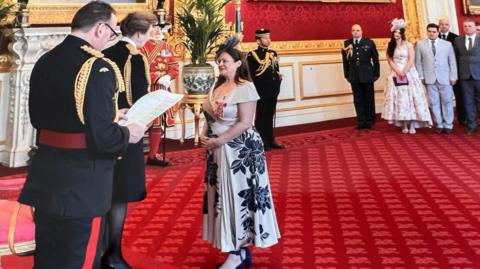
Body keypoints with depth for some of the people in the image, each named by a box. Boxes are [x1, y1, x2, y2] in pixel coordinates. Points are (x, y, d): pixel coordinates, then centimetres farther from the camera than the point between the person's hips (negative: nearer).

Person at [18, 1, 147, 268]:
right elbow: (101, 138, -24)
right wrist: (128, 133, -2)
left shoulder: (45, 61, 6)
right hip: (80, 187, -8)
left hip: (45, 180, 8)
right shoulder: (98, 67, -19)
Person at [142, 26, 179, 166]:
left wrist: (168, 77, -10)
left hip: (163, 90, 7)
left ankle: (153, 155, 21)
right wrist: (157, 79, -23)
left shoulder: (166, 46, 13)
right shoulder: (143, 47, -8)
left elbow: (174, 66, 9)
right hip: (147, 90, -7)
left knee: (158, 122, 11)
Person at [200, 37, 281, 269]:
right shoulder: (217, 86, 11)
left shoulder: (245, 88, -12)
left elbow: (245, 123, -19)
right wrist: (204, 135, -2)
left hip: (239, 151, -8)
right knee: (222, 196, 10)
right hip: (217, 151, 8)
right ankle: (239, 248, 21)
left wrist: (218, 141, -20)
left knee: (237, 196, -1)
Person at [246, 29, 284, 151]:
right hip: (261, 92, -6)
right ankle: (261, 143, 7)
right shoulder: (252, 55, -6)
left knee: (270, 117, 12)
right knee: (261, 117, 1)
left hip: (273, 92, 6)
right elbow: (252, 75, -10)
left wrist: (277, 86, 3)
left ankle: (270, 141, 19)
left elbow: (277, 71, 16)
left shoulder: (273, 53, 14)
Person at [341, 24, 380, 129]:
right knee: (358, 100, 5)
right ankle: (361, 122, 13)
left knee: (369, 99, 7)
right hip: (354, 77, 1)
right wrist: (347, 75, 4)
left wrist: (376, 74, 0)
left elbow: (375, 59, 3)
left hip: (367, 76, -1)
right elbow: (345, 60, 7)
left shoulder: (369, 43, 1)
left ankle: (370, 122, 17)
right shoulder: (347, 44, 4)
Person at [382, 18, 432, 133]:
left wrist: (404, 72, -17)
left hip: (409, 74, -2)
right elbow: (390, 61, 2)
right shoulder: (390, 46, 9)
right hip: (396, 75, 2)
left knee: (411, 98, -4)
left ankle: (412, 125, -1)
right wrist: (398, 72, -13)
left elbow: (411, 60, -6)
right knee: (399, 99, -1)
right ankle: (404, 125, 4)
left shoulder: (408, 45, 3)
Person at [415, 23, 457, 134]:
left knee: (447, 102, 3)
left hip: (445, 78, 0)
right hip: (430, 79, 0)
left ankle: (448, 125, 11)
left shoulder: (447, 44, 6)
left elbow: (452, 62, 6)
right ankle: (439, 125, 12)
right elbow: (418, 62, 6)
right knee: (434, 103, 3)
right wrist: (421, 77, 0)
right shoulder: (420, 44, 6)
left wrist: (453, 77, 0)